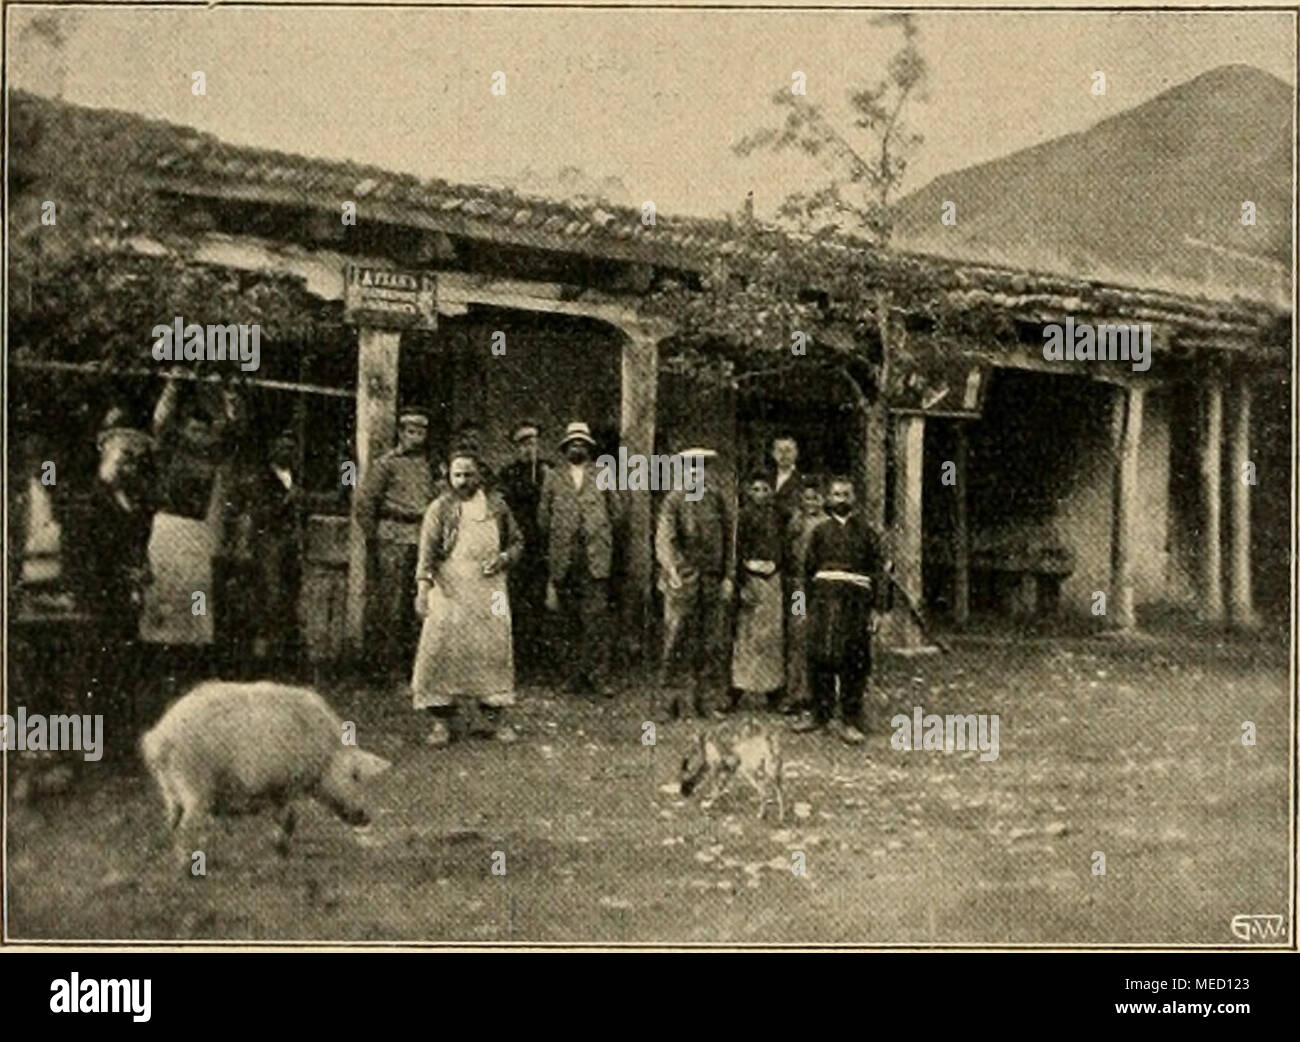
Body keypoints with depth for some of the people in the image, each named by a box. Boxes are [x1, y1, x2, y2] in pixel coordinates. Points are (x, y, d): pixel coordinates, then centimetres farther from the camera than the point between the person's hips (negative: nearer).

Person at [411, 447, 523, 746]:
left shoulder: (496, 505, 9)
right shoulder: (440, 508, -1)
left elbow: (517, 541, 17)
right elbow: (427, 549, -11)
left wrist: (502, 558, -4)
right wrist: (423, 587, -24)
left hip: (489, 589, 3)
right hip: (450, 590, -3)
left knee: (492, 649, 3)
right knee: (442, 650, -6)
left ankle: (493, 718, 12)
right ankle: (441, 722, 1)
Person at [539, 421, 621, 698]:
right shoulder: (553, 479, 12)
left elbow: (614, 512, 12)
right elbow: (543, 518, 13)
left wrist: (598, 535, 6)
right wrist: (558, 538, 8)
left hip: (595, 559, -1)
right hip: (563, 560, 1)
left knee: (597, 618, -7)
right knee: (569, 621, 3)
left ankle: (599, 676, -5)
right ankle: (574, 675, 10)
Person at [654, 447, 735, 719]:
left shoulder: (720, 501, 8)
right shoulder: (673, 501, 0)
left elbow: (730, 541, 11)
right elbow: (664, 540, -7)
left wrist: (727, 577, 5)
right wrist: (672, 571, -21)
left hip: (713, 582, 3)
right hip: (683, 582, -3)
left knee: (713, 646, 5)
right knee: (677, 641, -3)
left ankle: (706, 702, 13)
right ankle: (669, 696, 3)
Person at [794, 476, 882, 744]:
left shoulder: (864, 530, 11)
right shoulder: (820, 531, 14)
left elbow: (875, 568, 8)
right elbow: (809, 568, 11)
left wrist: (873, 606, 1)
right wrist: (810, 602, 3)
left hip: (856, 598, -1)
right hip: (824, 597, 1)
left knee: (854, 661, -2)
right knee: (819, 655, -2)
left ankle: (850, 721, 3)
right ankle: (821, 714, 10)